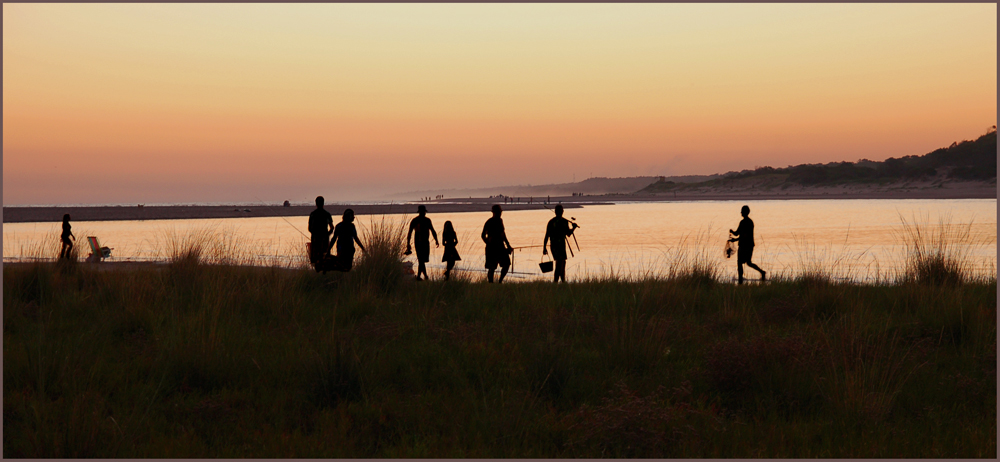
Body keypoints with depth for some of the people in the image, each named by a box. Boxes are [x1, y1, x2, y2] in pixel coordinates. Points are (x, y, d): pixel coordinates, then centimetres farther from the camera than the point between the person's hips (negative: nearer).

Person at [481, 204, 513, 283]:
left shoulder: (500, 221, 13)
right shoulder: (489, 222, -9)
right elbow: (483, 235, -10)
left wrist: (508, 246, 22)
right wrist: (489, 245, -16)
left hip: (501, 247, 7)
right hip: (492, 248, -7)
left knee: (506, 264, 1)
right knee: (492, 268, -4)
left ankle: (500, 281, 14)